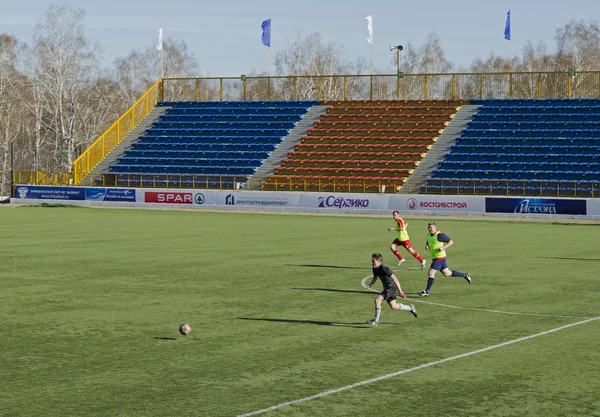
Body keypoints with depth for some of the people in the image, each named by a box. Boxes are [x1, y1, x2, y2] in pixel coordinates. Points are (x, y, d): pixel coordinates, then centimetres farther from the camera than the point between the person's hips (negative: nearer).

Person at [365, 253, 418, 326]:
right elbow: (375, 278, 20)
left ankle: (376, 321, -12)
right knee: (393, 306, 15)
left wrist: (400, 291, -25)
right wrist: (370, 285, 2)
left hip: (391, 287, -9)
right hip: (386, 288, 9)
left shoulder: (384, 268, -24)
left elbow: (395, 279, -24)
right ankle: (410, 308, 34)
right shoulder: (375, 269, 0)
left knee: (377, 299, -21)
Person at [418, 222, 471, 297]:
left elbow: (451, 242, -12)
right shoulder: (429, 236, 10)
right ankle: (464, 275, 32)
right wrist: (426, 247, 0)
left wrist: (443, 248, -24)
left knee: (431, 273, -11)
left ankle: (427, 291, -4)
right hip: (435, 257, 9)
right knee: (447, 273, 18)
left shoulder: (440, 235, -15)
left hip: (440, 257, -9)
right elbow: (428, 244, 24)